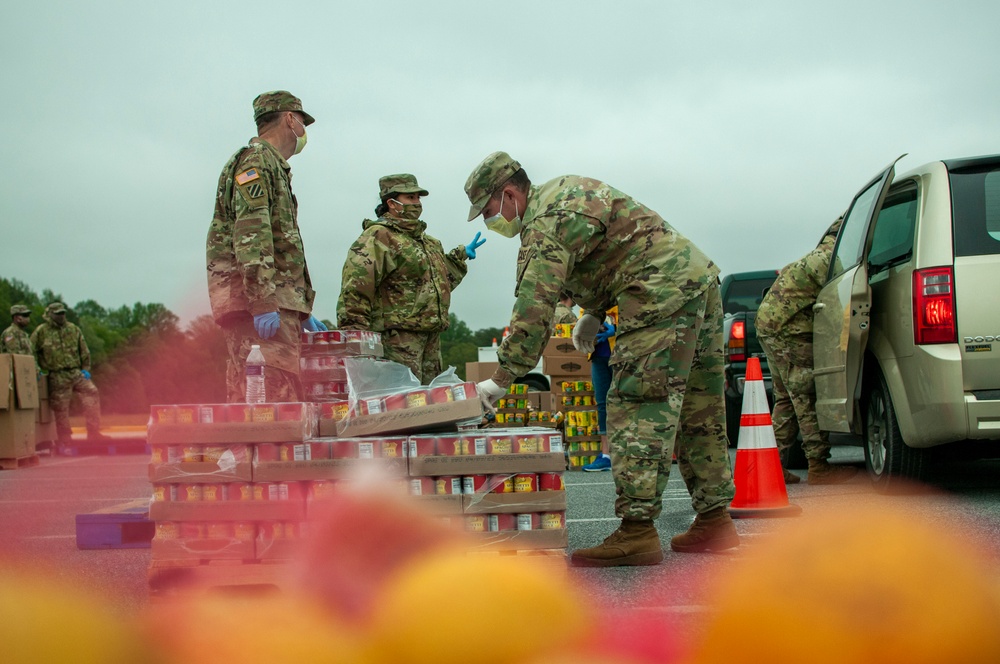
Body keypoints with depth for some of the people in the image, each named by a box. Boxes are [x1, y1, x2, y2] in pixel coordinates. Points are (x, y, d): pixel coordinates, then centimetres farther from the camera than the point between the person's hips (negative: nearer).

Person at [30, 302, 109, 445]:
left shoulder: (74, 330, 10)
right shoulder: (41, 332, 0)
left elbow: (84, 351, 14)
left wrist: (85, 369, 6)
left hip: (76, 373, 3)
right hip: (57, 377, -3)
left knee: (91, 394, -10)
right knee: (60, 408, 1)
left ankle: (93, 432, -6)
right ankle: (64, 439, 12)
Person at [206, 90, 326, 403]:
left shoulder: (274, 166, 28)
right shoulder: (256, 159, -4)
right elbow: (250, 233, -17)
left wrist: (303, 312, 29)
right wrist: (262, 303, -24)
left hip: (279, 300, 10)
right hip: (259, 296, -10)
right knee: (277, 393, -18)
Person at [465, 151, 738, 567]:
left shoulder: (547, 221, -11)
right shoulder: (564, 191, 20)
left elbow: (534, 307, -18)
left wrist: (502, 378, -15)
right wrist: (595, 312, 20)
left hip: (663, 294, -11)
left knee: (639, 407, -13)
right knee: (698, 411, 11)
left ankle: (637, 530, -19)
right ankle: (714, 522, 15)